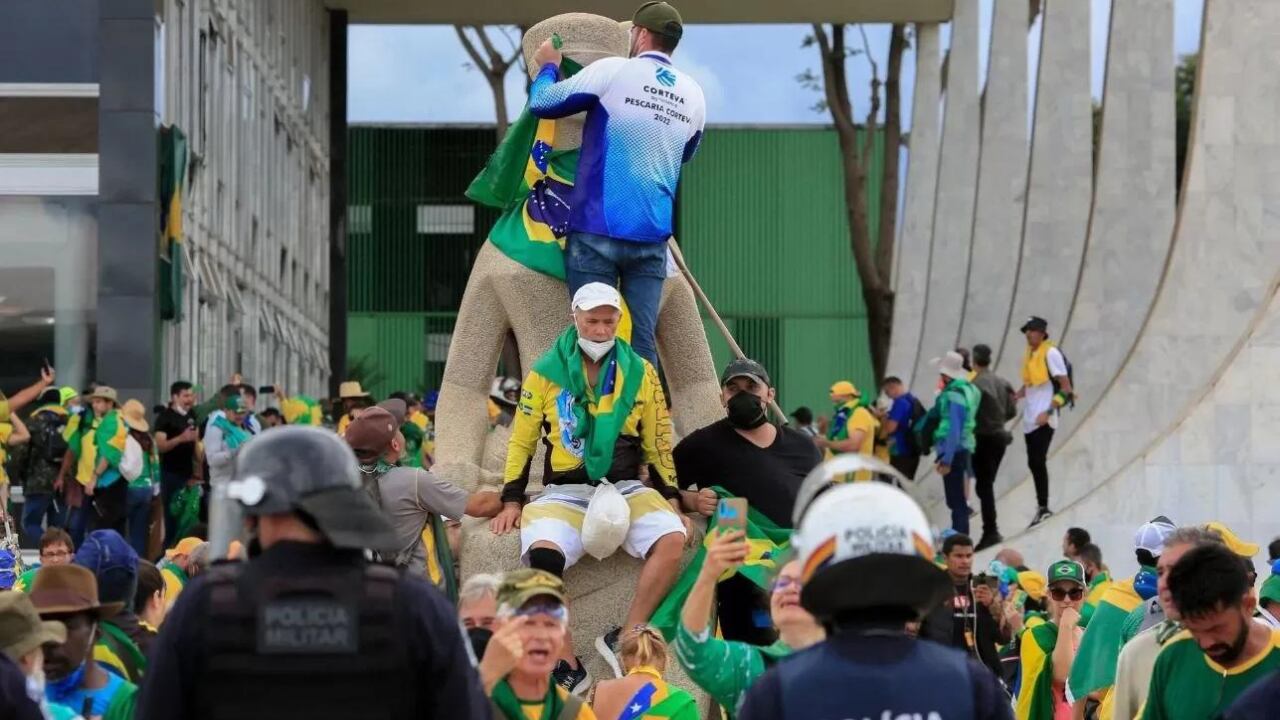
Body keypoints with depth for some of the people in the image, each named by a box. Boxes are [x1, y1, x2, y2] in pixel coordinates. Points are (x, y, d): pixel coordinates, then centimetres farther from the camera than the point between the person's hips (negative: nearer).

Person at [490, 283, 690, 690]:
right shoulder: (546, 373, 3)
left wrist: (672, 501, 6)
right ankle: (568, 668, -22)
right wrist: (512, 501, 3)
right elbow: (522, 441, 9)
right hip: (565, 493, -2)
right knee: (542, 557, -32)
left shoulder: (640, 373, 7)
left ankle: (623, 640, -16)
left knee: (672, 539, -28)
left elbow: (659, 444, 12)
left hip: (626, 489, 2)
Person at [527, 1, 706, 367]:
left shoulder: (612, 72, -6)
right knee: (642, 339, 3)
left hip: (598, 230, -4)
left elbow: (542, 102, -1)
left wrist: (548, 66, 18)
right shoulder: (692, 94, 9)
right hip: (653, 235, 4)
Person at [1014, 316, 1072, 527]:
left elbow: (1066, 388, -12)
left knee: (1038, 461, -12)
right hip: (1030, 419, 8)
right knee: (1034, 463, 10)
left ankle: (1043, 507, -8)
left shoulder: (1050, 353, -9)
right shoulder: (1028, 355, 14)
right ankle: (1041, 507, 17)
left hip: (1044, 420, -8)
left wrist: (1048, 411, -20)